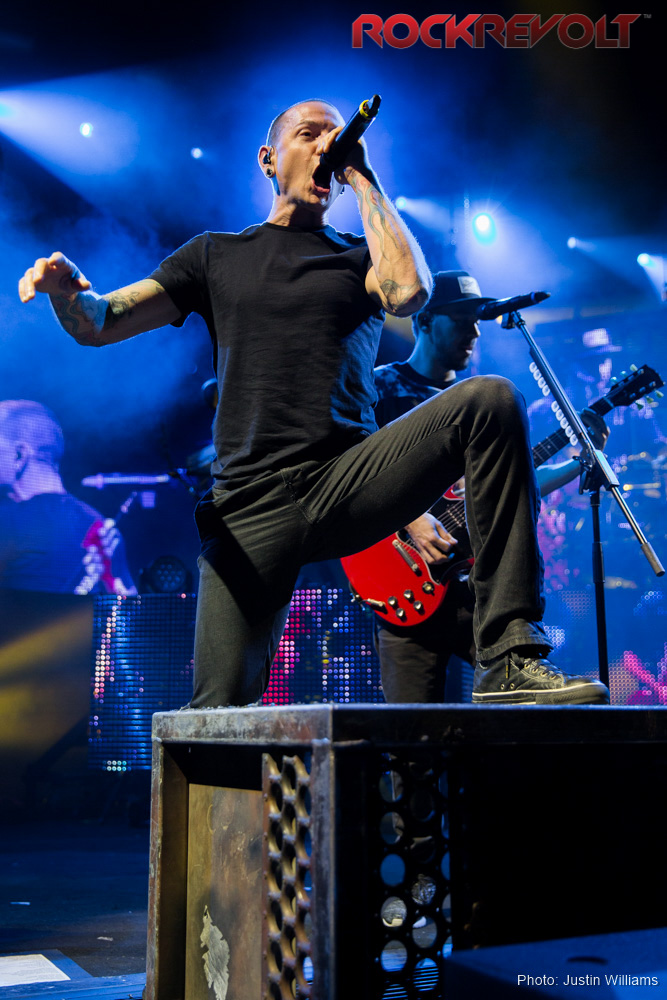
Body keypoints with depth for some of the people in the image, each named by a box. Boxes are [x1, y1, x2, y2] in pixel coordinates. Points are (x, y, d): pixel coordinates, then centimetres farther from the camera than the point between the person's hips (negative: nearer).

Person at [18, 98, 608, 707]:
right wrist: (67, 290, -12)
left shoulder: (359, 257, 18)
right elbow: (97, 325, 13)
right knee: (221, 713, -14)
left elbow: (409, 291, -8)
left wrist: (362, 177, 4)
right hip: (252, 507, 0)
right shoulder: (218, 255, 19)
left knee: (489, 401, -25)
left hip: (351, 480, 1)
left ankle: (510, 657, -26)